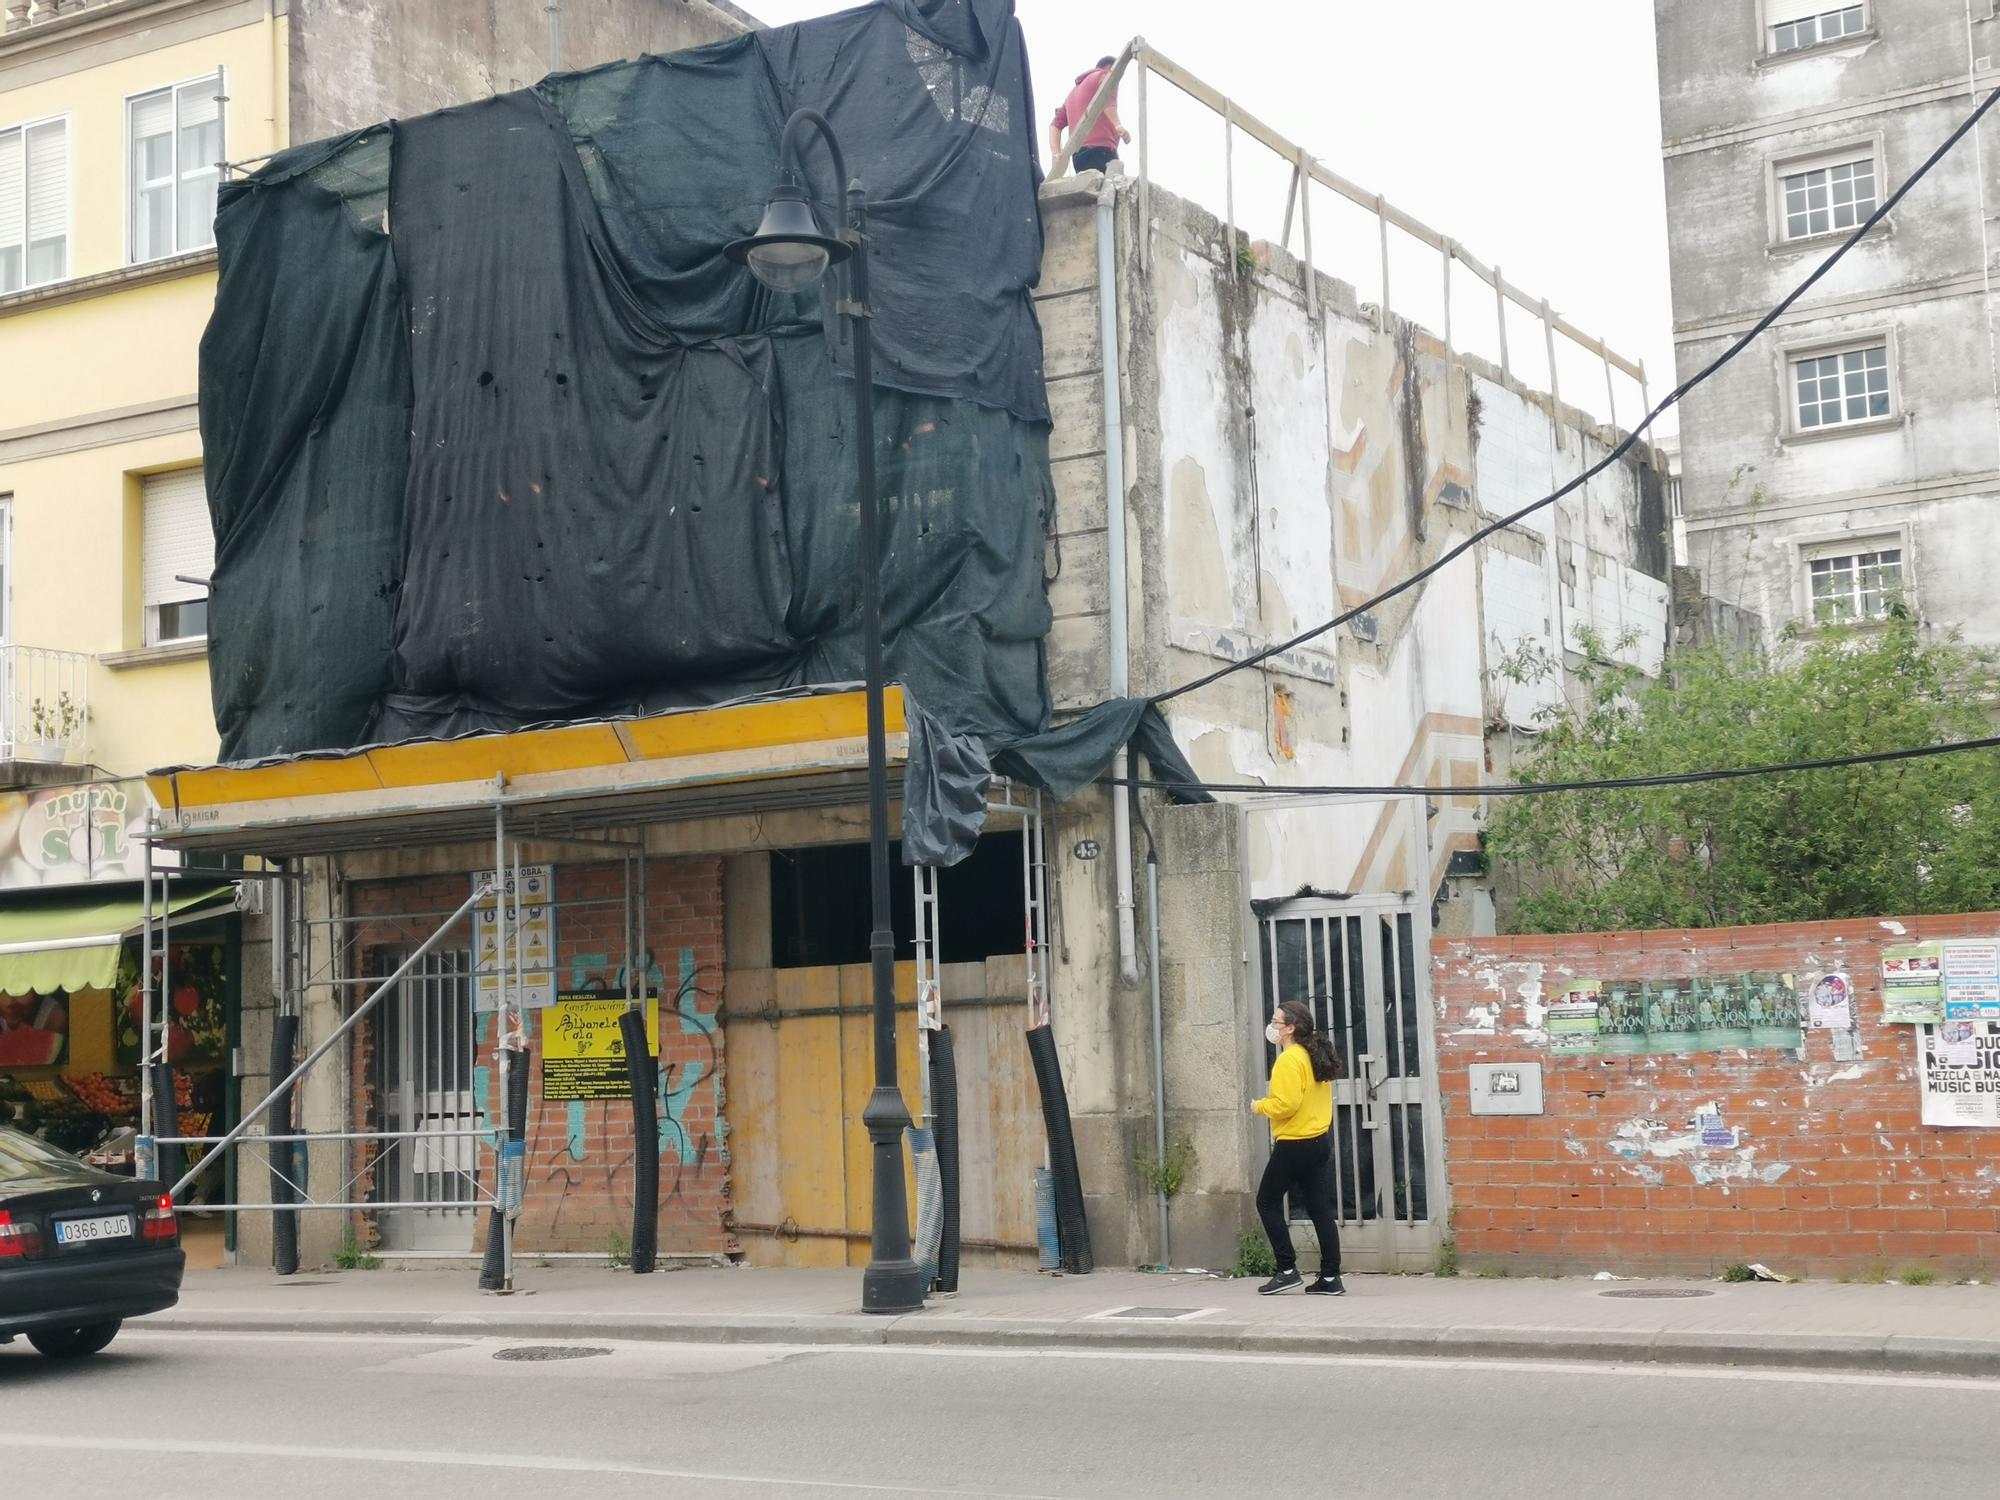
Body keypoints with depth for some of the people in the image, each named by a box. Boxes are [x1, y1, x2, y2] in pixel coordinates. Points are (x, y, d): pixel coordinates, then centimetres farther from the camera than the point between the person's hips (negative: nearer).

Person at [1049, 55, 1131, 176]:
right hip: (1101, 150, -8)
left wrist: (1056, 154, 13)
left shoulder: (1074, 91, 33)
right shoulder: (1105, 76, 9)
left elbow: (1055, 125, 24)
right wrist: (1117, 125, -25)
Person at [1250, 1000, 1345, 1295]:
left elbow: (1285, 1104, -22)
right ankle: (1330, 1277, 6)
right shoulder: (1315, 1057, 12)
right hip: (1321, 1141, 9)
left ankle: (1287, 1270, 1)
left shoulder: (1289, 1060, -16)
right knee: (1320, 1208, 8)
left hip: (1294, 1145, -9)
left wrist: (1259, 1106, -6)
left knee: (1267, 1202, 4)